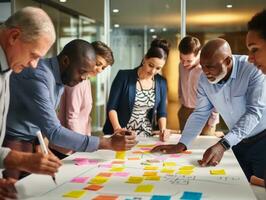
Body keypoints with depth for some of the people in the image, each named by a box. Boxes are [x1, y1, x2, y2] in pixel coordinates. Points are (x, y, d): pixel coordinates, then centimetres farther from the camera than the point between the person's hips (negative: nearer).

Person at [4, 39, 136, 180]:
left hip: (28, 142, 8)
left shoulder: (60, 77, 3)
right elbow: (54, 132, -31)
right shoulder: (39, 76, -26)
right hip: (10, 143, -8)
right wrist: (108, 143, -30)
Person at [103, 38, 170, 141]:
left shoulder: (161, 83, 4)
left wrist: (163, 129, -7)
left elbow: (161, 112, 10)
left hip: (145, 136, 3)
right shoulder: (124, 76, -7)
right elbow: (111, 107, -7)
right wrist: (117, 128, -21)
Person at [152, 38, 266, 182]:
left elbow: (254, 111, -29)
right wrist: (181, 144, -10)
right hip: (237, 141, 4)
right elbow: (200, 114, 0)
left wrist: (223, 145, -37)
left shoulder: (253, 69, -25)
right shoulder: (204, 80, -8)